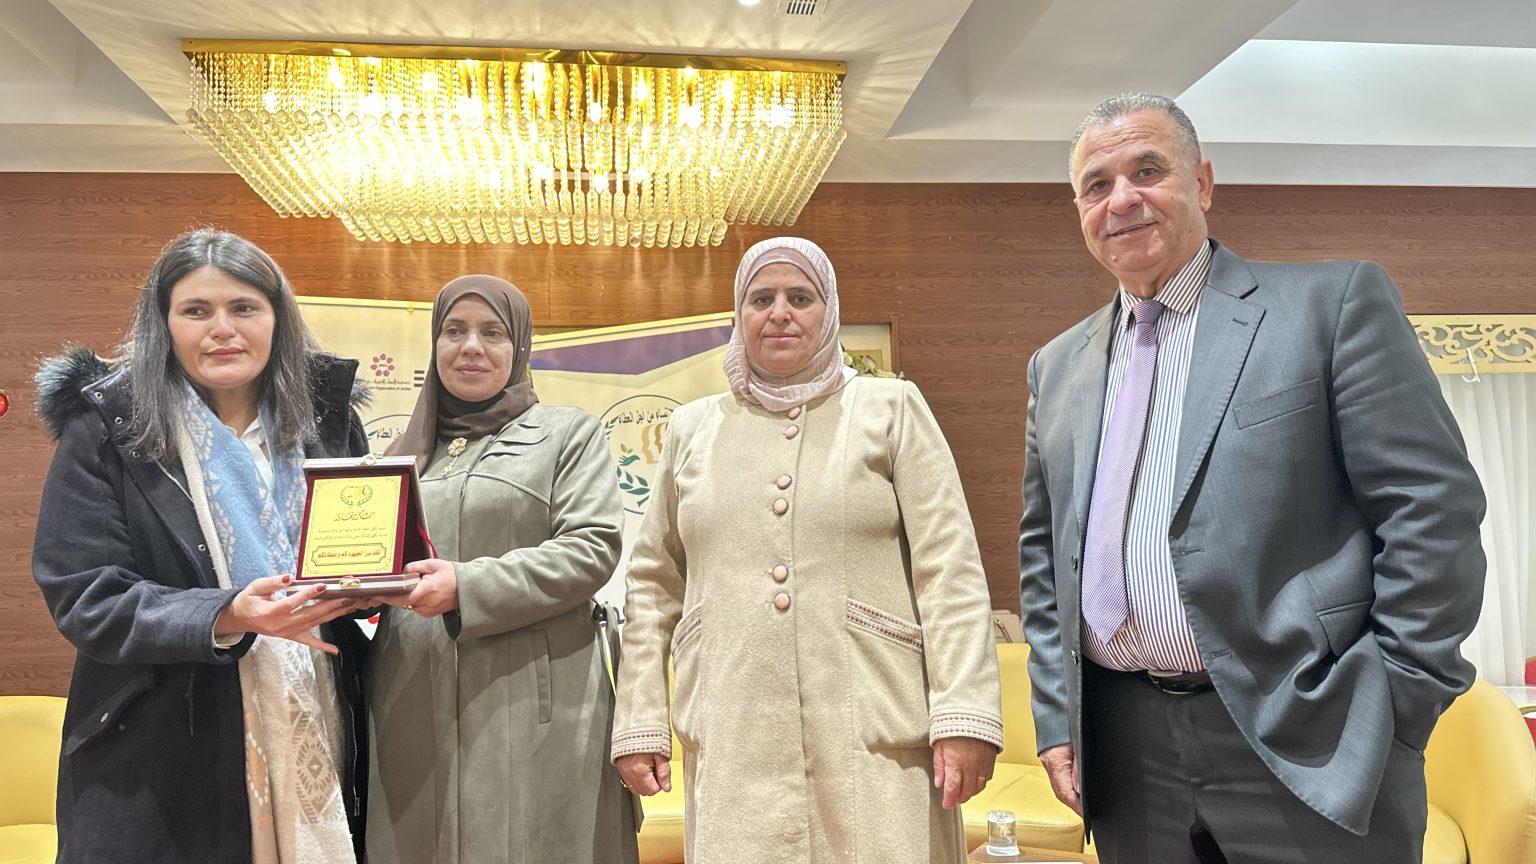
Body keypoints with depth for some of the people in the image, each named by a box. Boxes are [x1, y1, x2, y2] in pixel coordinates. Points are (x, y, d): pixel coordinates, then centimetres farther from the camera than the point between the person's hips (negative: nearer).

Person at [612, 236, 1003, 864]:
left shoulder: (891, 408, 5)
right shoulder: (691, 428, 13)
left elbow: (949, 570, -1)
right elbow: (654, 584, 14)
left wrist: (964, 715, -10)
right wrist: (638, 723, 9)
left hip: (876, 738, -1)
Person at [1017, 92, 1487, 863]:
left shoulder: (1334, 300, -2)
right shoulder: (1058, 365, 11)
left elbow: (1435, 510, -6)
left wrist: (1397, 710, -9)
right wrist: (1055, 718, 7)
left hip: (1306, 747, -3)